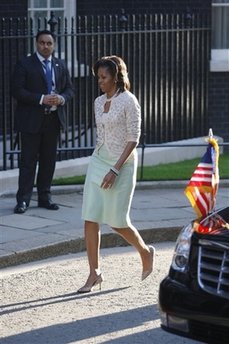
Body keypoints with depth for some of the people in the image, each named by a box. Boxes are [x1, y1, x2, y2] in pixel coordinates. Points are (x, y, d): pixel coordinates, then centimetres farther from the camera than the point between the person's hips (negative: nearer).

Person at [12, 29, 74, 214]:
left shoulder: (61, 65, 12)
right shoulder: (25, 64, -4)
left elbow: (70, 88, 14)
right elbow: (17, 91, -11)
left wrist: (62, 98, -9)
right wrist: (41, 99, -19)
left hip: (53, 120, 5)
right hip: (32, 120, -5)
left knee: (49, 160, 10)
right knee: (28, 160, -3)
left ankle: (45, 197, 19)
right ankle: (23, 200, -1)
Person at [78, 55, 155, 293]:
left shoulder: (128, 101, -11)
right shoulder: (99, 102, 9)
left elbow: (133, 139, -14)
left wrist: (115, 169, -19)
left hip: (121, 164, -6)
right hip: (98, 161, 6)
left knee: (117, 222, 1)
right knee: (90, 219, -3)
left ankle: (146, 252, 28)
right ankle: (94, 273, 4)